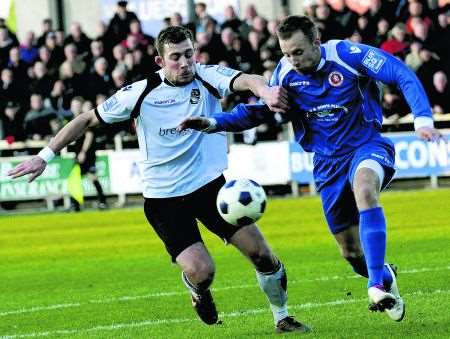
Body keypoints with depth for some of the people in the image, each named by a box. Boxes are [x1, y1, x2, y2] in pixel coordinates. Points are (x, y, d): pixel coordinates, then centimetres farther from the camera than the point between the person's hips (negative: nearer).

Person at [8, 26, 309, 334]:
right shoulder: (140, 93, -8)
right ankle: (198, 291, 22)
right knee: (200, 270, -17)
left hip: (211, 185, 2)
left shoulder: (208, 77, -7)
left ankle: (282, 318, 22)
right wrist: (45, 156, 1)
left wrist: (265, 91, -52)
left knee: (261, 253, -4)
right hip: (164, 199, -2)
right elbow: (88, 119, 3)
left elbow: (245, 80, -28)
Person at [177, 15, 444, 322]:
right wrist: (213, 123, -5)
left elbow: (403, 75, -19)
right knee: (352, 252, 5)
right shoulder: (285, 73, -4)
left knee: (364, 189, -40)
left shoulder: (347, 54, -18)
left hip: (366, 146, -5)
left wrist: (422, 119, -32)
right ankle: (386, 276, 41)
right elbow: (256, 110, 9)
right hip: (328, 163, 5)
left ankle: (378, 285, -44)